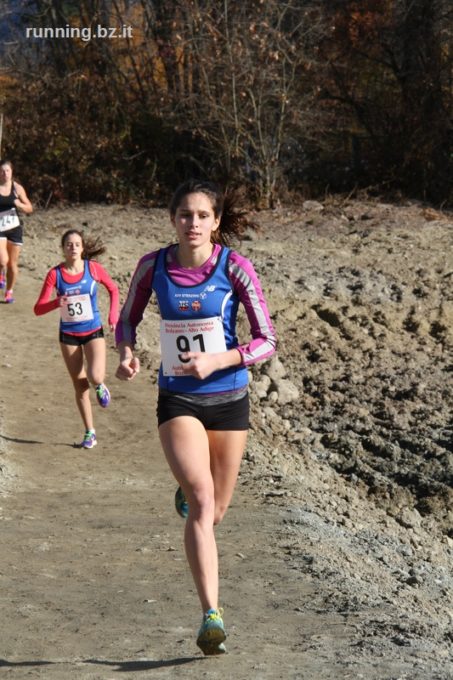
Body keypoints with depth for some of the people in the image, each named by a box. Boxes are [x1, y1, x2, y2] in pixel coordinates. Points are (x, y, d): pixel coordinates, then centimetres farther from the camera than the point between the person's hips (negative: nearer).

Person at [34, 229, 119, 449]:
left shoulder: (93, 268, -9)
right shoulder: (55, 274, -10)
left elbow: (113, 289, 8)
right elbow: (38, 309, -12)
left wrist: (113, 315, -3)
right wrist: (57, 302, -31)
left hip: (93, 332, -1)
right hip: (68, 335, 1)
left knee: (95, 377, -22)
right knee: (80, 386, 7)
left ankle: (100, 386, 17)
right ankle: (90, 432, 19)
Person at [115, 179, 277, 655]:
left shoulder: (234, 268, -11)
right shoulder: (153, 266, -5)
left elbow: (266, 341, -9)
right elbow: (127, 321, 11)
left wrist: (217, 361, -23)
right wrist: (126, 353, -10)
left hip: (228, 398, 1)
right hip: (177, 400, -1)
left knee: (214, 511, 13)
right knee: (202, 501, -20)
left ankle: (186, 493, 51)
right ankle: (211, 616, -19)